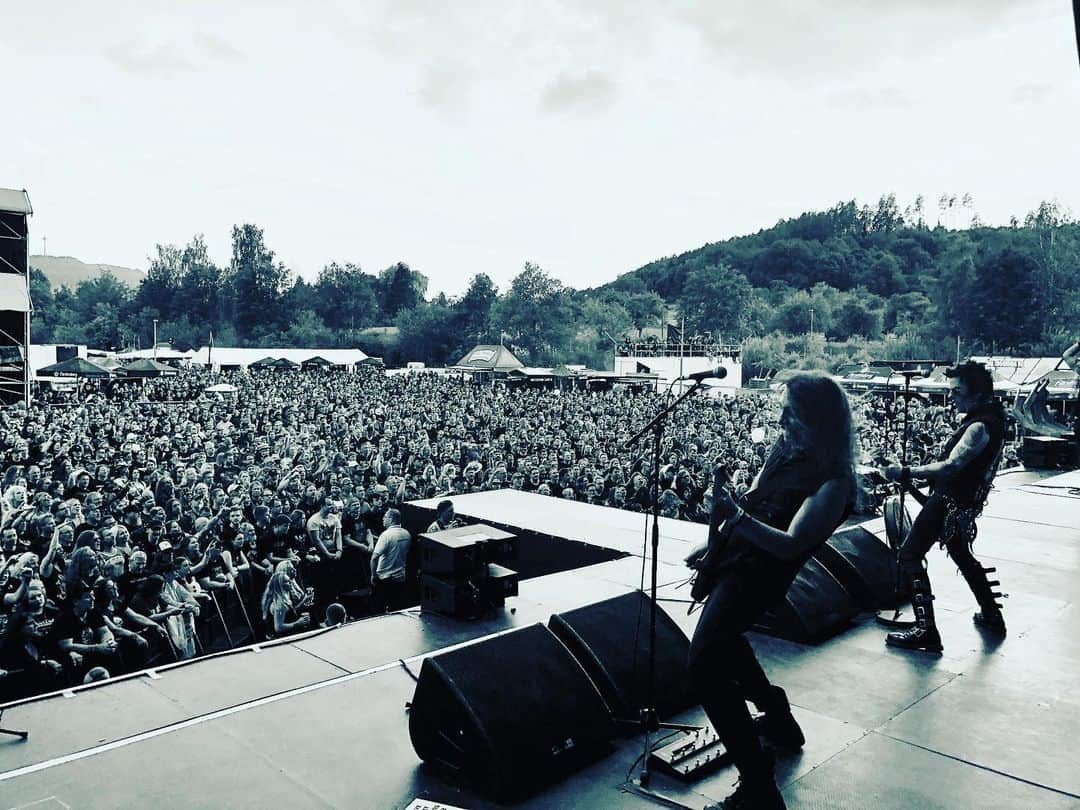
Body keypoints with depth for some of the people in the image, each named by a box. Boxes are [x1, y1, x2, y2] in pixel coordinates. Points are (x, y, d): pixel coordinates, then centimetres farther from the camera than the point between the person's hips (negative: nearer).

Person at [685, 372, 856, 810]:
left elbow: (790, 545, -29)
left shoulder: (833, 482, -22)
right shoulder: (787, 448, 2)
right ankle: (777, 717, 50)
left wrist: (736, 516, -40)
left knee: (704, 665, -20)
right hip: (735, 557, 10)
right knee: (722, 641, 29)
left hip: (759, 574, -10)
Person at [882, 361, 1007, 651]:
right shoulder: (993, 413, 6)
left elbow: (951, 466, -33)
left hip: (949, 501, -11)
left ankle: (926, 630, -13)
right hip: (963, 499, 11)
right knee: (961, 554, 28)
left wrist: (906, 473, -32)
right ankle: (992, 615, 40)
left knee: (909, 554, -11)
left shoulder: (980, 427, -24)